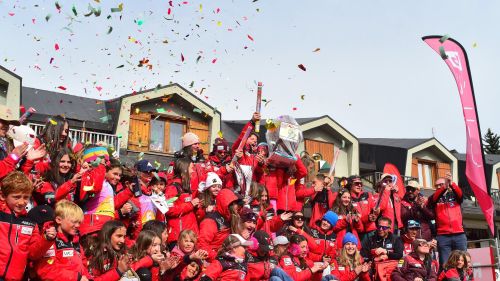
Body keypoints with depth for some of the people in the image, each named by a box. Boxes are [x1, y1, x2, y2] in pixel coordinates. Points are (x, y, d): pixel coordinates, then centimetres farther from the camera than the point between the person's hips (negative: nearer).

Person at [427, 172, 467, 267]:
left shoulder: (454, 195, 14)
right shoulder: (434, 198, 12)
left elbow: (460, 194, -8)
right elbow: (432, 200, -12)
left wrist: (451, 183, -28)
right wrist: (444, 188, -29)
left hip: (459, 234, 1)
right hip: (443, 236, -1)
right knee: (445, 264, -5)